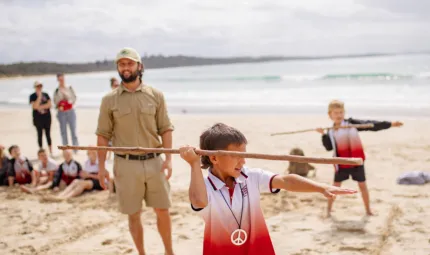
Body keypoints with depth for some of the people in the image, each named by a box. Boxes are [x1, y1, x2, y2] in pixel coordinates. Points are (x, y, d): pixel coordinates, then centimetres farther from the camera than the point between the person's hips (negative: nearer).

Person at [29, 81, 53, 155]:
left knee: (48, 134, 6)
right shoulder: (33, 96, -3)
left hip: (47, 117, 2)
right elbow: (35, 106, -17)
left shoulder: (46, 95, 6)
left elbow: (49, 104, -4)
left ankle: (51, 152, 9)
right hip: (38, 118, -2)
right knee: (40, 134, 4)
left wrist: (40, 106, -13)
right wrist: (39, 96, -16)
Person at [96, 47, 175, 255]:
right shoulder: (109, 100, 1)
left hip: (153, 161, 1)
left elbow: (165, 129, 2)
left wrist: (168, 158, -7)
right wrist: (101, 166, -1)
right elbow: (103, 135, 3)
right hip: (125, 164, 0)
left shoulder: (155, 95, 2)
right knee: (133, 214, 8)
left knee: (162, 211, 8)